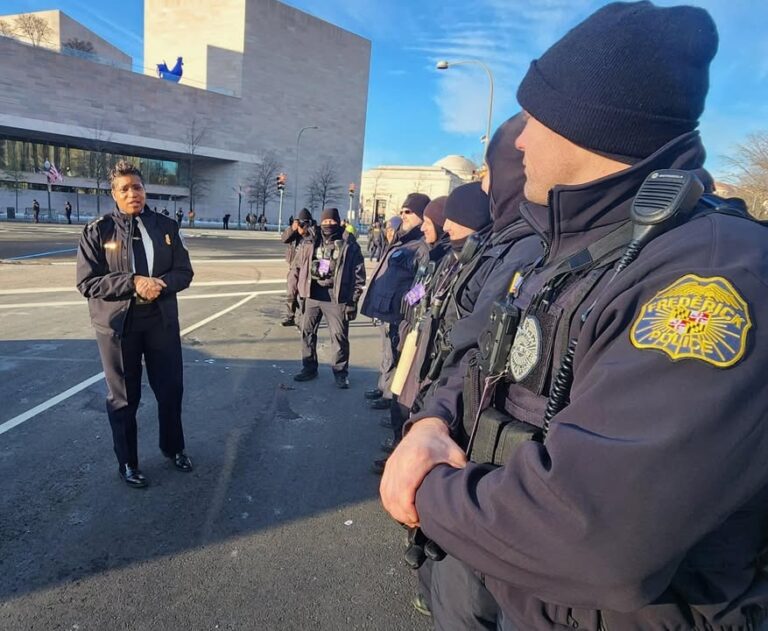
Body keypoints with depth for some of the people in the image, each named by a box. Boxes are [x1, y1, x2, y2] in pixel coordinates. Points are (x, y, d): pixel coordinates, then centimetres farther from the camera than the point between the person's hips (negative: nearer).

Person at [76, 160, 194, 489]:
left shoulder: (167, 227, 4)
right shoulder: (97, 231, -5)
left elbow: (184, 272, 2)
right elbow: (87, 282, -10)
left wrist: (160, 284, -18)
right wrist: (133, 283, -22)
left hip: (162, 320, 3)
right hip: (117, 324, -2)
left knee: (171, 389, 14)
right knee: (124, 397, 11)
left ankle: (173, 447, 38)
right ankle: (127, 463, 30)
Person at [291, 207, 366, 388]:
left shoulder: (349, 245, -4)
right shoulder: (309, 243, 7)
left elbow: (358, 275, -4)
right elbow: (298, 267, 14)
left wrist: (353, 300, -7)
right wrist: (298, 290, 9)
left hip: (336, 298, -4)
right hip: (312, 296, 4)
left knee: (339, 336, 0)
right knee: (307, 332, 12)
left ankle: (340, 373, 14)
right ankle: (309, 368, 28)